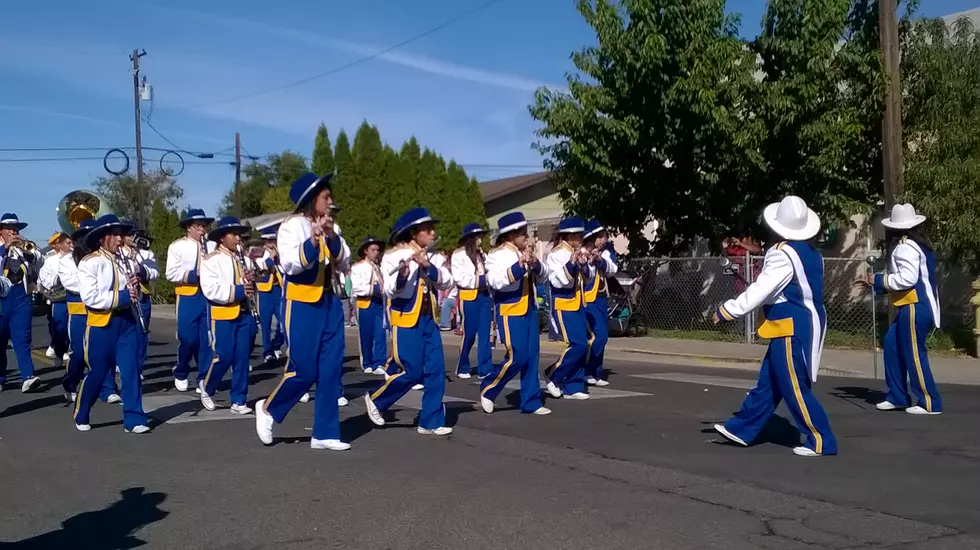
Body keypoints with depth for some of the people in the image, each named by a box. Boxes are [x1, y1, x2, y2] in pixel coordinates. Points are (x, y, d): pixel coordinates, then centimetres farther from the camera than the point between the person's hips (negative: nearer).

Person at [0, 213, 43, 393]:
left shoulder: (26, 248, 13)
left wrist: (27, 249, -7)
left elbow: (39, 264, 5)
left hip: (21, 295, 0)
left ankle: (28, 377, -20)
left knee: (22, 338, -9)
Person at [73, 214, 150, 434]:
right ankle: (80, 416, 27)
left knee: (131, 370, -1)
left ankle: (134, 419, 2)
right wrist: (120, 297, -20)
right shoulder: (89, 263, -8)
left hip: (127, 320, 5)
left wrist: (135, 286, -6)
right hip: (101, 323, -4)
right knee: (97, 373, 6)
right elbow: (89, 297, -17)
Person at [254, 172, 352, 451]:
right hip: (303, 305, -6)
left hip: (331, 302, 6)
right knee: (304, 371, -5)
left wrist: (333, 238, -14)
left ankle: (325, 433, 11)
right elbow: (290, 264, -19)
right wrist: (313, 240, -31)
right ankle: (268, 409, 21)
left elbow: (343, 262, 2)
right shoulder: (291, 226, -8)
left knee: (331, 369, 4)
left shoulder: (331, 227, 11)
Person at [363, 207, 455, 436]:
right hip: (406, 320, -6)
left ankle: (431, 421, 7)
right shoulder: (394, 257, -9)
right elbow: (389, 290, -15)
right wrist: (402, 275, -33)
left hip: (429, 320, 6)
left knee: (436, 370, 0)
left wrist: (429, 267, -20)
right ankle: (375, 399, 19)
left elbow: (447, 282, -6)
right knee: (412, 372, -5)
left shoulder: (434, 258, 7)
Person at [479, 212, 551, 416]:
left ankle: (531, 402, 12)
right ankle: (488, 389, 9)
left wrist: (535, 264, -11)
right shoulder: (497, 255, -11)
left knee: (532, 356, 6)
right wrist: (519, 265, -31)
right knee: (517, 357, -11)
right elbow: (495, 281, -25)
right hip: (510, 313, -8)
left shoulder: (525, 253, 13)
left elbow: (544, 275, 11)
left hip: (529, 310, 8)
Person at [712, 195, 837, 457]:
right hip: (804, 322, 10)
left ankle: (821, 441, 5)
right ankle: (742, 429, 22)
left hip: (792, 328, -10)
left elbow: (760, 290, -19)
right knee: (768, 382, 14)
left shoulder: (782, 254, -18)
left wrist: (726, 311, -12)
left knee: (794, 387, -2)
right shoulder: (810, 252, 10)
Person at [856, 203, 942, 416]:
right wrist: (876, 283, 14)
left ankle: (930, 403, 4)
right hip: (910, 307, 10)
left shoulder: (905, 247, -14)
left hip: (915, 308, -10)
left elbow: (908, 278, -24)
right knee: (892, 344, 13)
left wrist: (879, 280, -13)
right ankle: (897, 397, 18)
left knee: (914, 354, -4)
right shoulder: (912, 245, 16)